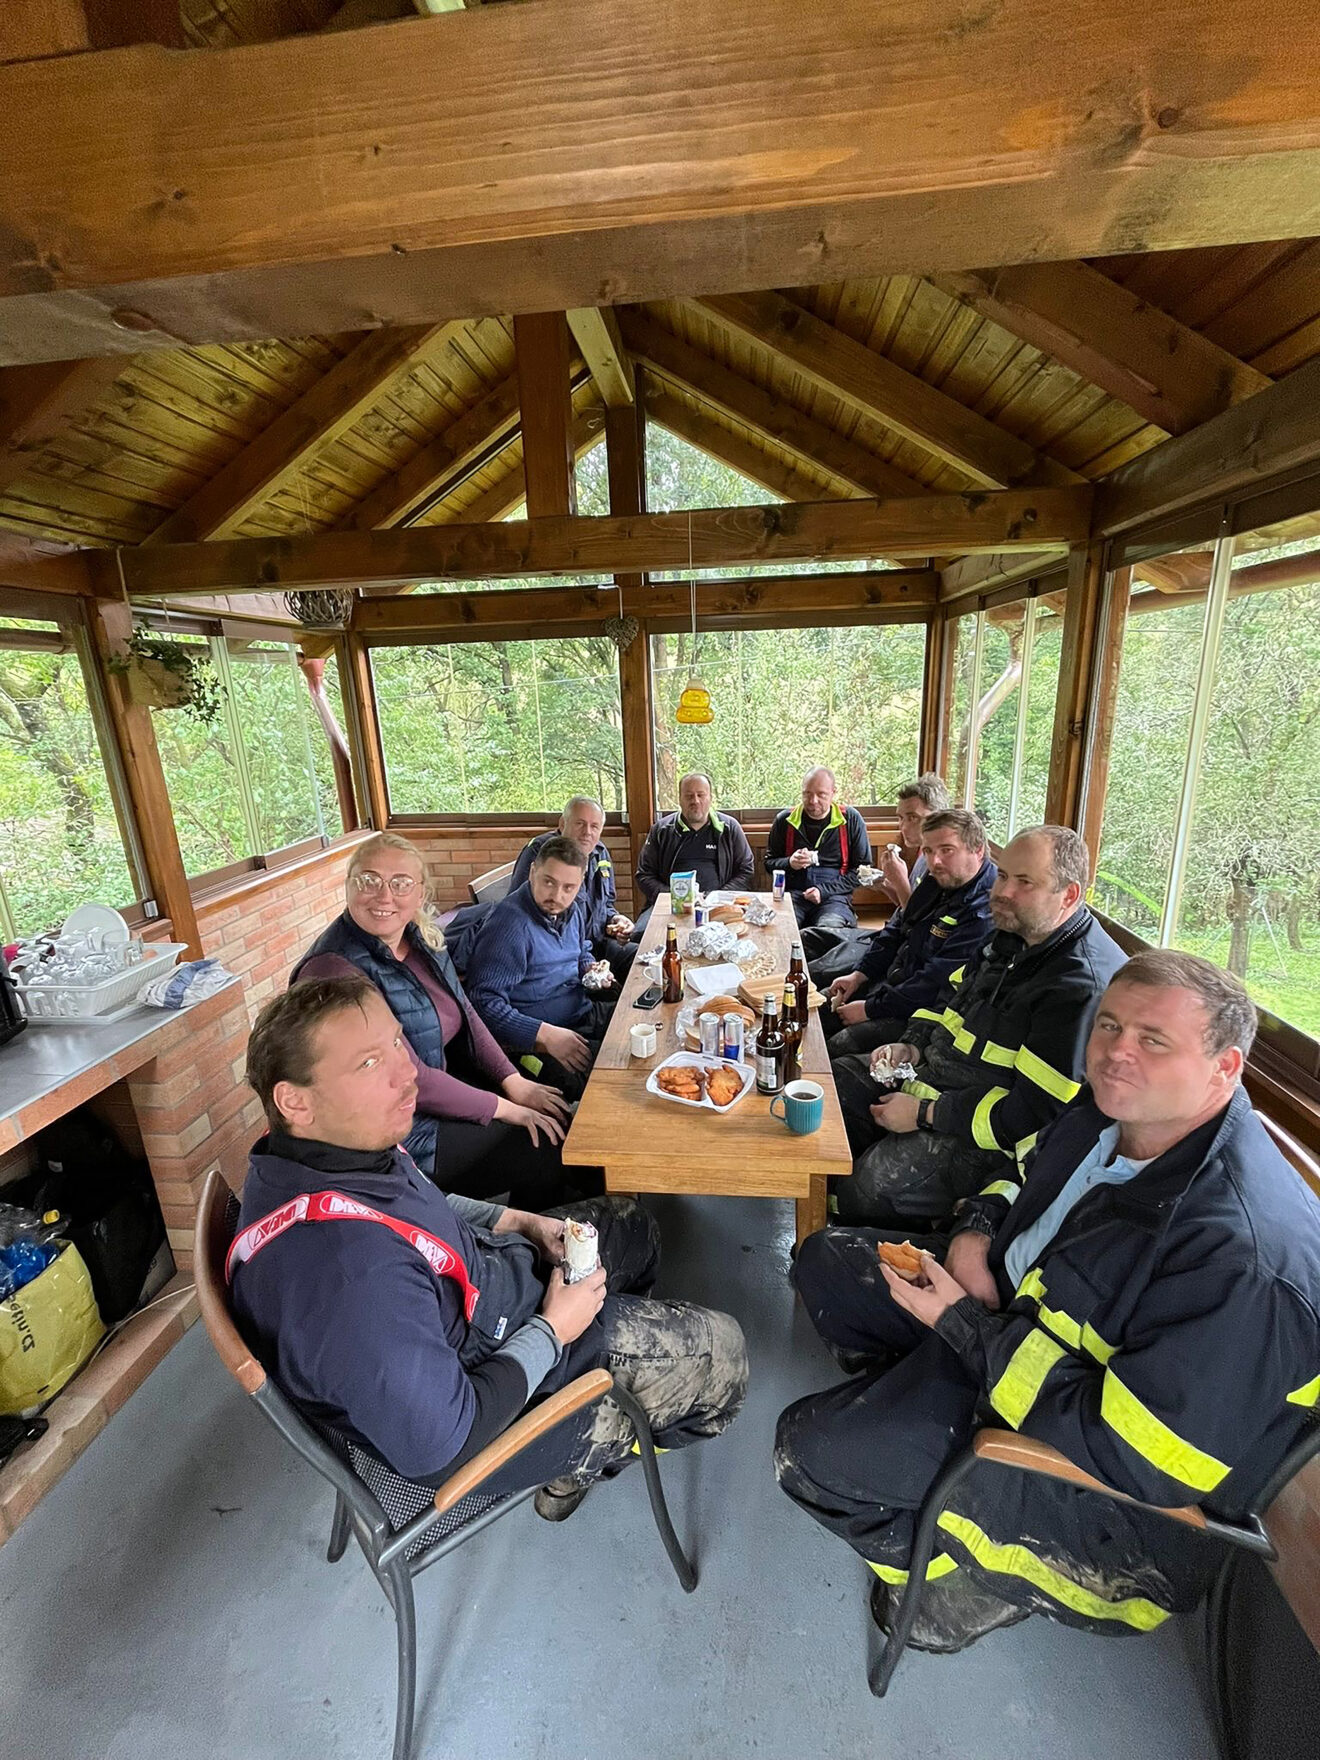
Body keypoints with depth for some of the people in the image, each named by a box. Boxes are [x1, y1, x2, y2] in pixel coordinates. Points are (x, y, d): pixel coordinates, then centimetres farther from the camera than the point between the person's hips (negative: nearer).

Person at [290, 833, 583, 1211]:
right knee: (551, 1153, -7)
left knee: (563, 1120, 5)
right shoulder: (333, 970, -26)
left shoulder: (420, 938, -1)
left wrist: (513, 1081, -3)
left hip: (445, 1087, 8)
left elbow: (465, 1013, 7)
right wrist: (506, 1108, -18)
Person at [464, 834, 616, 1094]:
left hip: (585, 1013, 9)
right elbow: (485, 1003, -23)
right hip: (535, 1041, -9)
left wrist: (590, 968, 4)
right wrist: (546, 1034, -27)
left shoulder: (570, 911, 8)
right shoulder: (510, 925, -20)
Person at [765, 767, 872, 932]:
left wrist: (825, 891, -7)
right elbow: (769, 862, 17)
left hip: (834, 895, -1)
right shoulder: (785, 819, 8)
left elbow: (862, 868, 5)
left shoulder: (851, 819, 5)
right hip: (792, 893, 1)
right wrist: (789, 863, -7)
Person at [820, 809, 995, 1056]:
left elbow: (936, 985, -27)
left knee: (838, 1046, -21)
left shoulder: (983, 914, -26)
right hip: (890, 980, 9)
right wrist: (859, 974, 5)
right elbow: (896, 929, 15)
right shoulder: (937, 879, 4)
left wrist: (870, 1009, -19)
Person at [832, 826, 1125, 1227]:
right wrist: (911, 1045, 2)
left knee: (872, 1184, -28)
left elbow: (1037, 1111, -26)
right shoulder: (1015, 935, 5)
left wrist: (925, 1114, -20)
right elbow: (951, 995, 20)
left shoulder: (1085, 985, -25)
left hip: (991, 1131, -9)